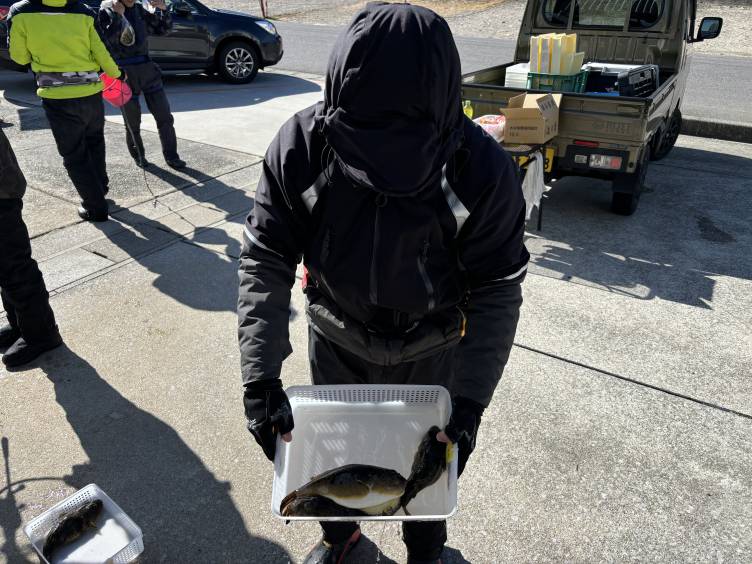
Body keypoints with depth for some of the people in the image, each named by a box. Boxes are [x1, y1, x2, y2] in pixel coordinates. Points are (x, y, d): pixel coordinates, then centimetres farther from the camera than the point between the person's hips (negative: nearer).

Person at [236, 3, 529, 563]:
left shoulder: (483, 169, -28)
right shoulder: (301, 145, -24)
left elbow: (496, 292, -20)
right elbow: (264, 260, -19)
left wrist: (471, 399, -24)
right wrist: (260, 376, -25)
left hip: (430, 352, -1)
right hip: (336, 339, 2)